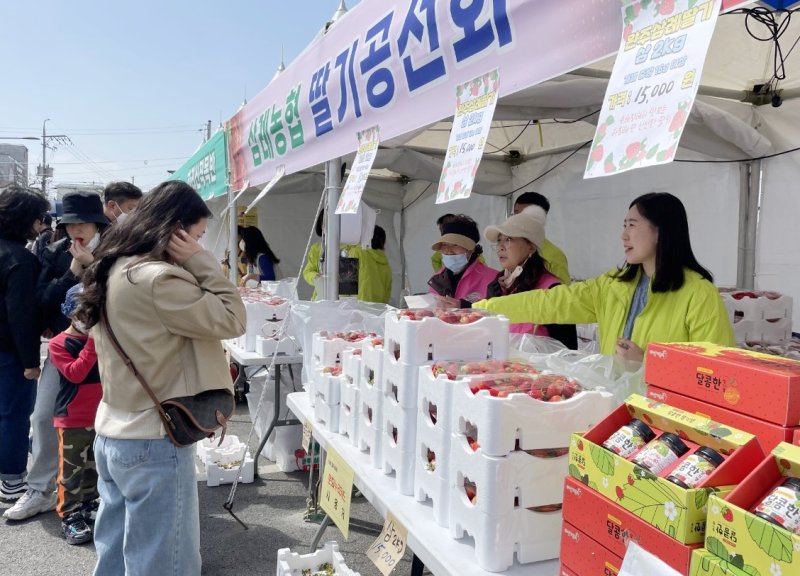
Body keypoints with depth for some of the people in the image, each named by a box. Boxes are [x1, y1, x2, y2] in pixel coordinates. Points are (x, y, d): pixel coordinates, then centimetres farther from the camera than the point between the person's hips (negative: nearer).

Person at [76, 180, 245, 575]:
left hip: (112, 435, 10)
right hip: (152, 444, -10)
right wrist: (199, 261, -13)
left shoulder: (115, 269, 7)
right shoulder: (157, 279, -23)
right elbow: (231, 321, -16)